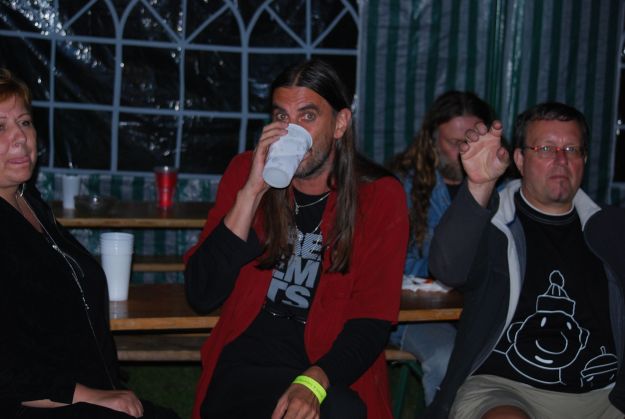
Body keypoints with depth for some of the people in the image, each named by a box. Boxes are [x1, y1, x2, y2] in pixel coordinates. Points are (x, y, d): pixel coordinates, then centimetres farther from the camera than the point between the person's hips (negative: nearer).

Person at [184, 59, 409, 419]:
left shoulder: (380, 196, 0)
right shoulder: (245, 172, 4)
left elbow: (372, 321, -5)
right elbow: (202, 295, -4)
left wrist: (313, 383, -23)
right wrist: (252, 192, -12)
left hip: (333, 373, 1)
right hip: (244, 369, 0)